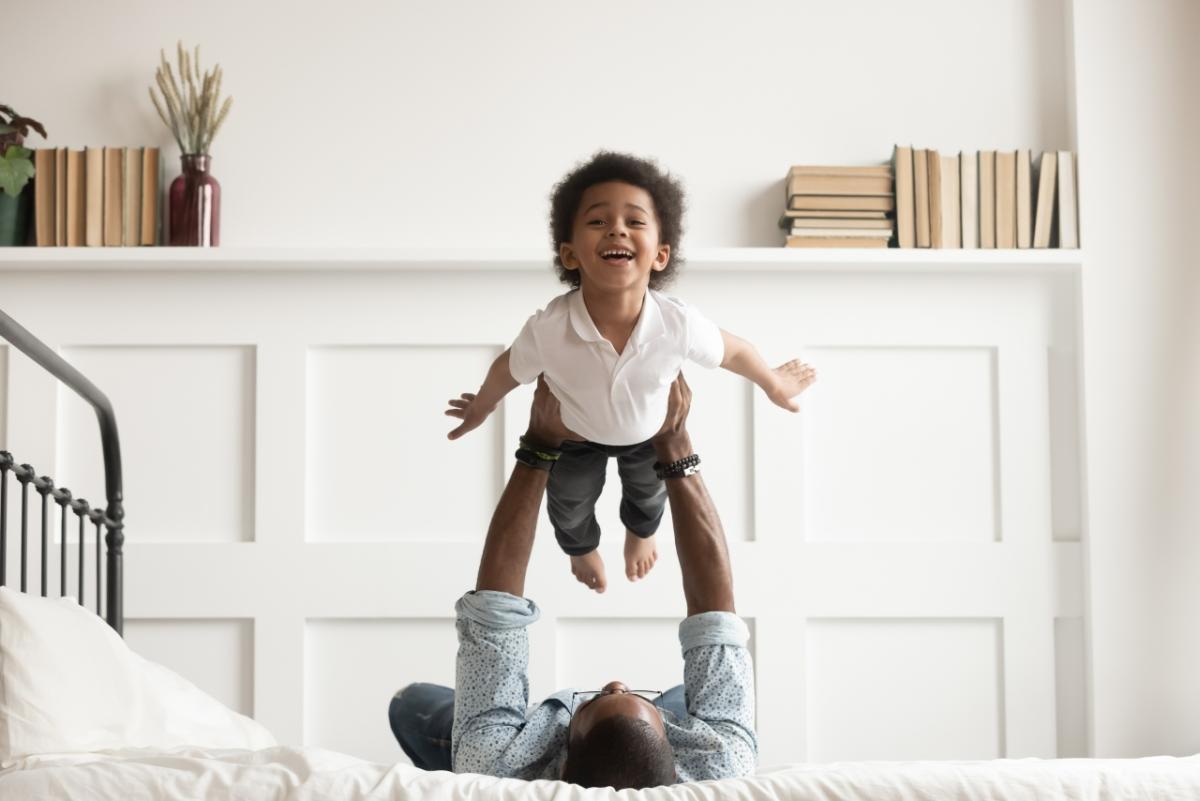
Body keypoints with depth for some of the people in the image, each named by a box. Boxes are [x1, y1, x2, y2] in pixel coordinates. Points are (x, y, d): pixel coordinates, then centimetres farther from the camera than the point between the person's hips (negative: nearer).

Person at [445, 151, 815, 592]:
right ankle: (581, 547, 65)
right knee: (569, 504, 28)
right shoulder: (547, 329, -43)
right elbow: (508, 370, -20)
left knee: (648, 490, 34)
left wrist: (775, 384, 0)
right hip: (576, 431, -1)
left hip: (650, 431, 1)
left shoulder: (679, 324, -42)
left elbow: (733, 351, -19)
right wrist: (481, 408, 1)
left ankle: (640, 531, 71)